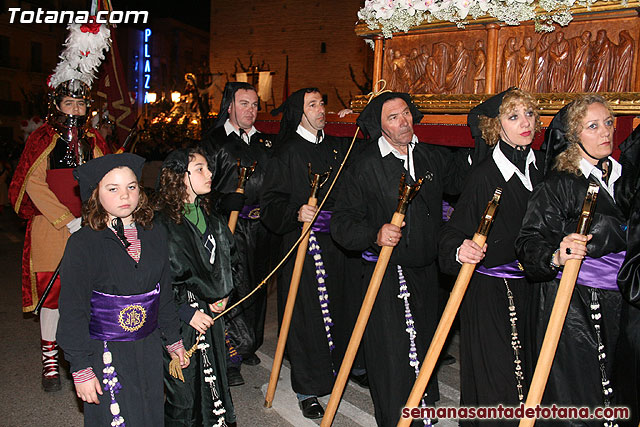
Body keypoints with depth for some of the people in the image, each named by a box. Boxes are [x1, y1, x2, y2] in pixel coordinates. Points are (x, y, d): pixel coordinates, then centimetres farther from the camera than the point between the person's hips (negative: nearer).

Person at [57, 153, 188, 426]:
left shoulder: (154, 236, 3)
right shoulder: (82, 244, -13)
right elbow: (72, 312, -11)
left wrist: (173, 340, 16)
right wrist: (81, 369, -12)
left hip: (149, 350, 5)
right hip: (105, 353, -5)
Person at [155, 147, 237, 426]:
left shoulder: (211, 217, 7)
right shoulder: (160, 223, -16)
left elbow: (229, 259, 18)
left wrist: (223, 295, 6)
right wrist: (186, 312, -15)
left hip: (211, 313, 6)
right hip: (179, 321, -6)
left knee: (213, 387, 15)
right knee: (184, 392, 4)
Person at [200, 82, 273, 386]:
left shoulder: (264, 143, 14)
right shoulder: (213, 143, -2)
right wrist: (238, 207, -16)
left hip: (259, 228, 6)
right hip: (230, 230, -5)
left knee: (256, 288, 13)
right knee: (233, 290, -8)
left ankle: (248, 346, 31)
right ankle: (229, 360, 5)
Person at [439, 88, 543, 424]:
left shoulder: (542, 166, 4)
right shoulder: (485, 173, -15)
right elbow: (454, 232, -18)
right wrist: (461, 250, -36)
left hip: (532, 287, 6)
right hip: (490, 292, -6)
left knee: (528, 369, 17)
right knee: (496, 380, 0)